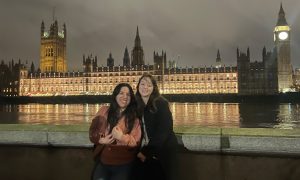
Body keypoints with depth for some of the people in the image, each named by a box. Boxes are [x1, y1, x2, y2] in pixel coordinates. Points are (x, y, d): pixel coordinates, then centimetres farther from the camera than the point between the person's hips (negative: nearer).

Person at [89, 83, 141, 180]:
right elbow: (92, 132, 8)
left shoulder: (134, 117, 0)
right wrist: (101, 140, -10)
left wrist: (122, 137, -19)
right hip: (102, 161, 1)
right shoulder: (104, 111, 5)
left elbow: (135, 142, -4)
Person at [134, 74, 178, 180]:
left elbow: (163, 130, -17)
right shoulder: (136, 105, 4)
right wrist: (140, 150, -8)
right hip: (144, 152, 4)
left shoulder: (161, 104, -11)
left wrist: (146, 151, -16)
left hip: (163, 151, -4)